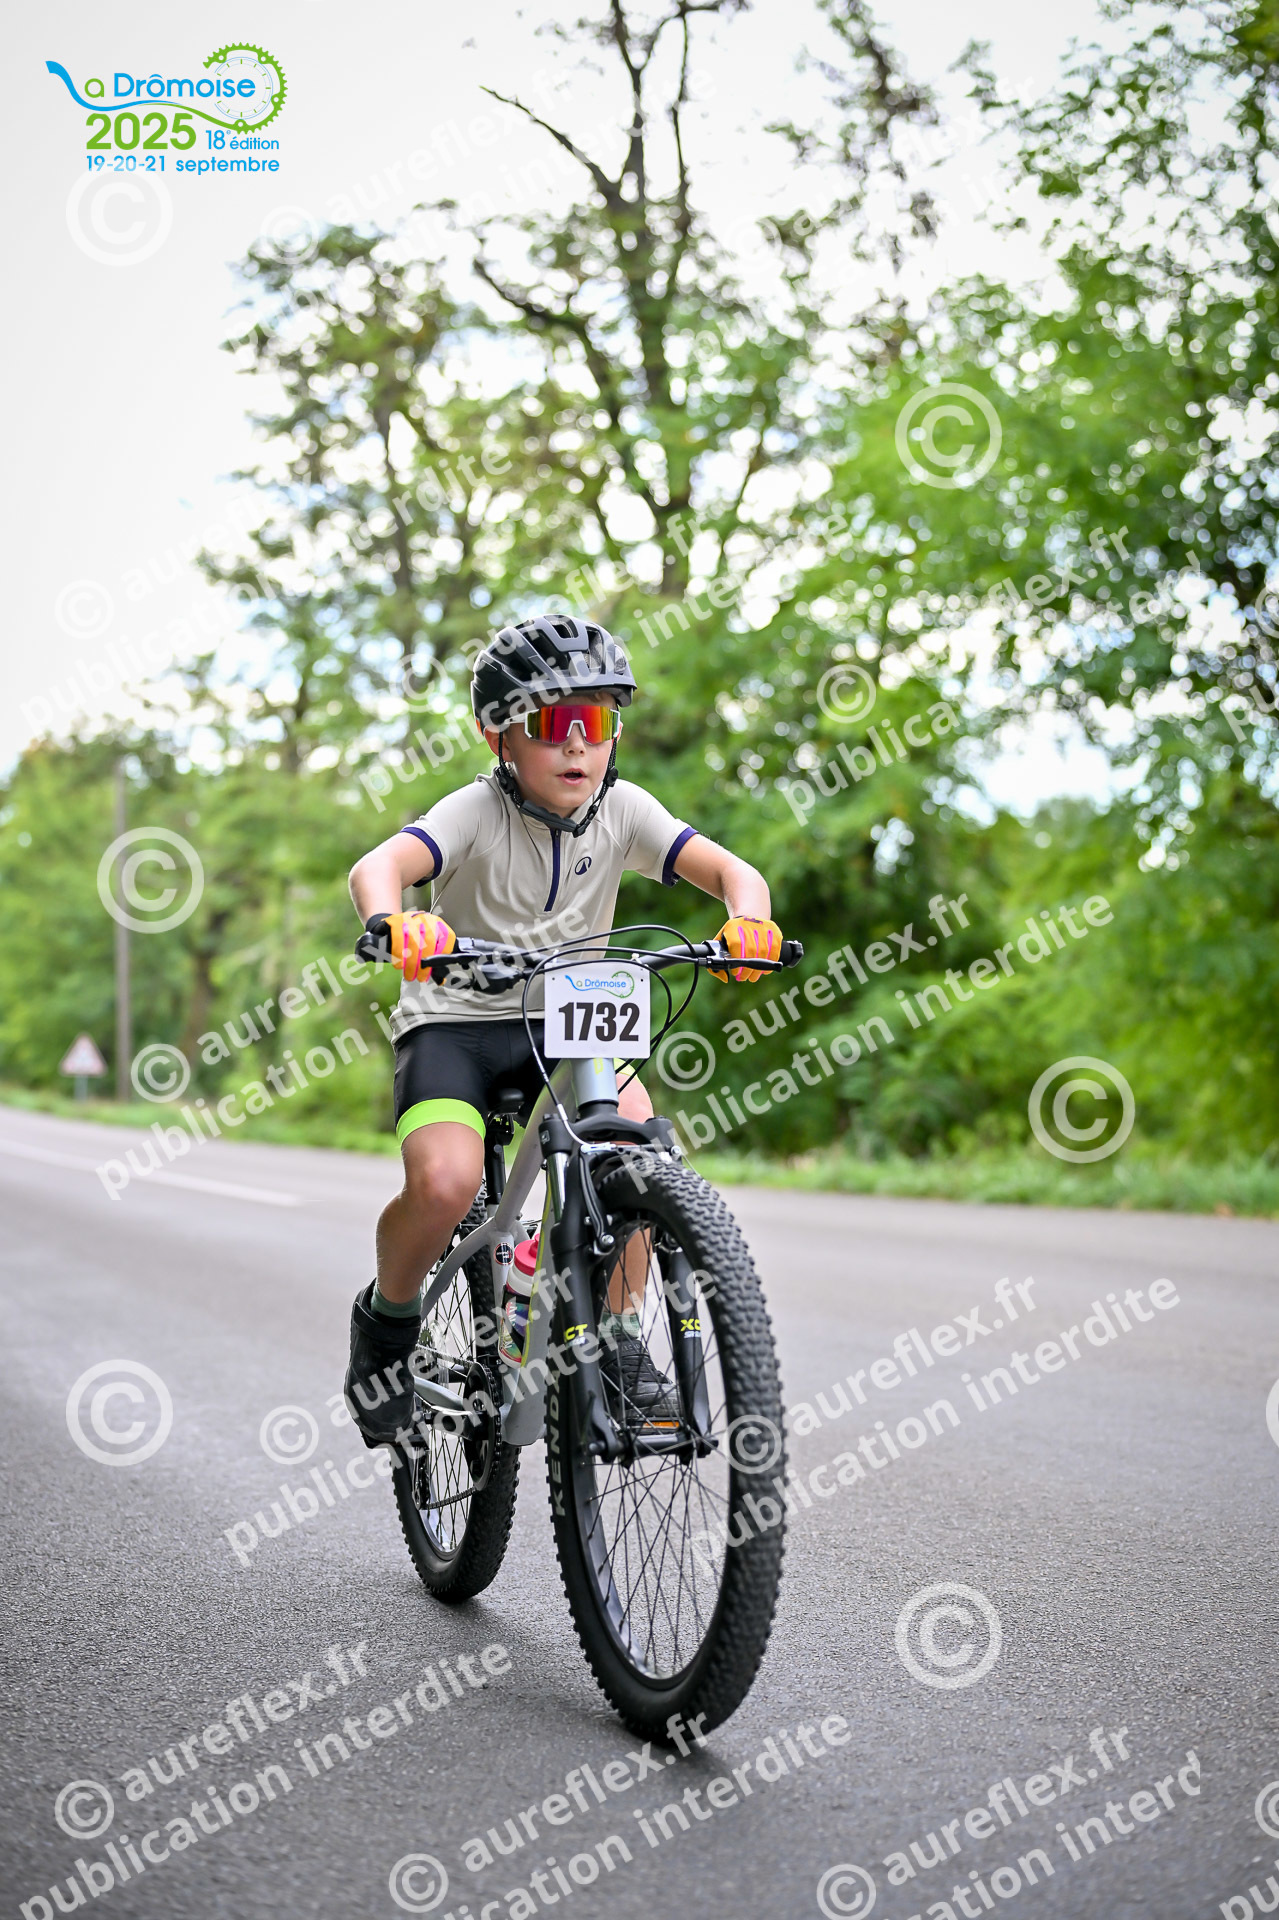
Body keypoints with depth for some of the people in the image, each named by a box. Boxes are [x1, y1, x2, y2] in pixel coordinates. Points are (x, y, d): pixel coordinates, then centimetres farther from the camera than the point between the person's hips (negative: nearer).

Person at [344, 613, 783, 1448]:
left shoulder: (622, 809, -6)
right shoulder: (477, 813, -17)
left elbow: (727, 867, -16)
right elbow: (379, 864, -34)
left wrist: (748, 917, -40)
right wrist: (392, 923, -58)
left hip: (566, 1021, 3)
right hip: (455, 1019, -3)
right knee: (444, 1184, -28)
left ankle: (618, 1327, -7)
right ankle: (388, 1317, 5)